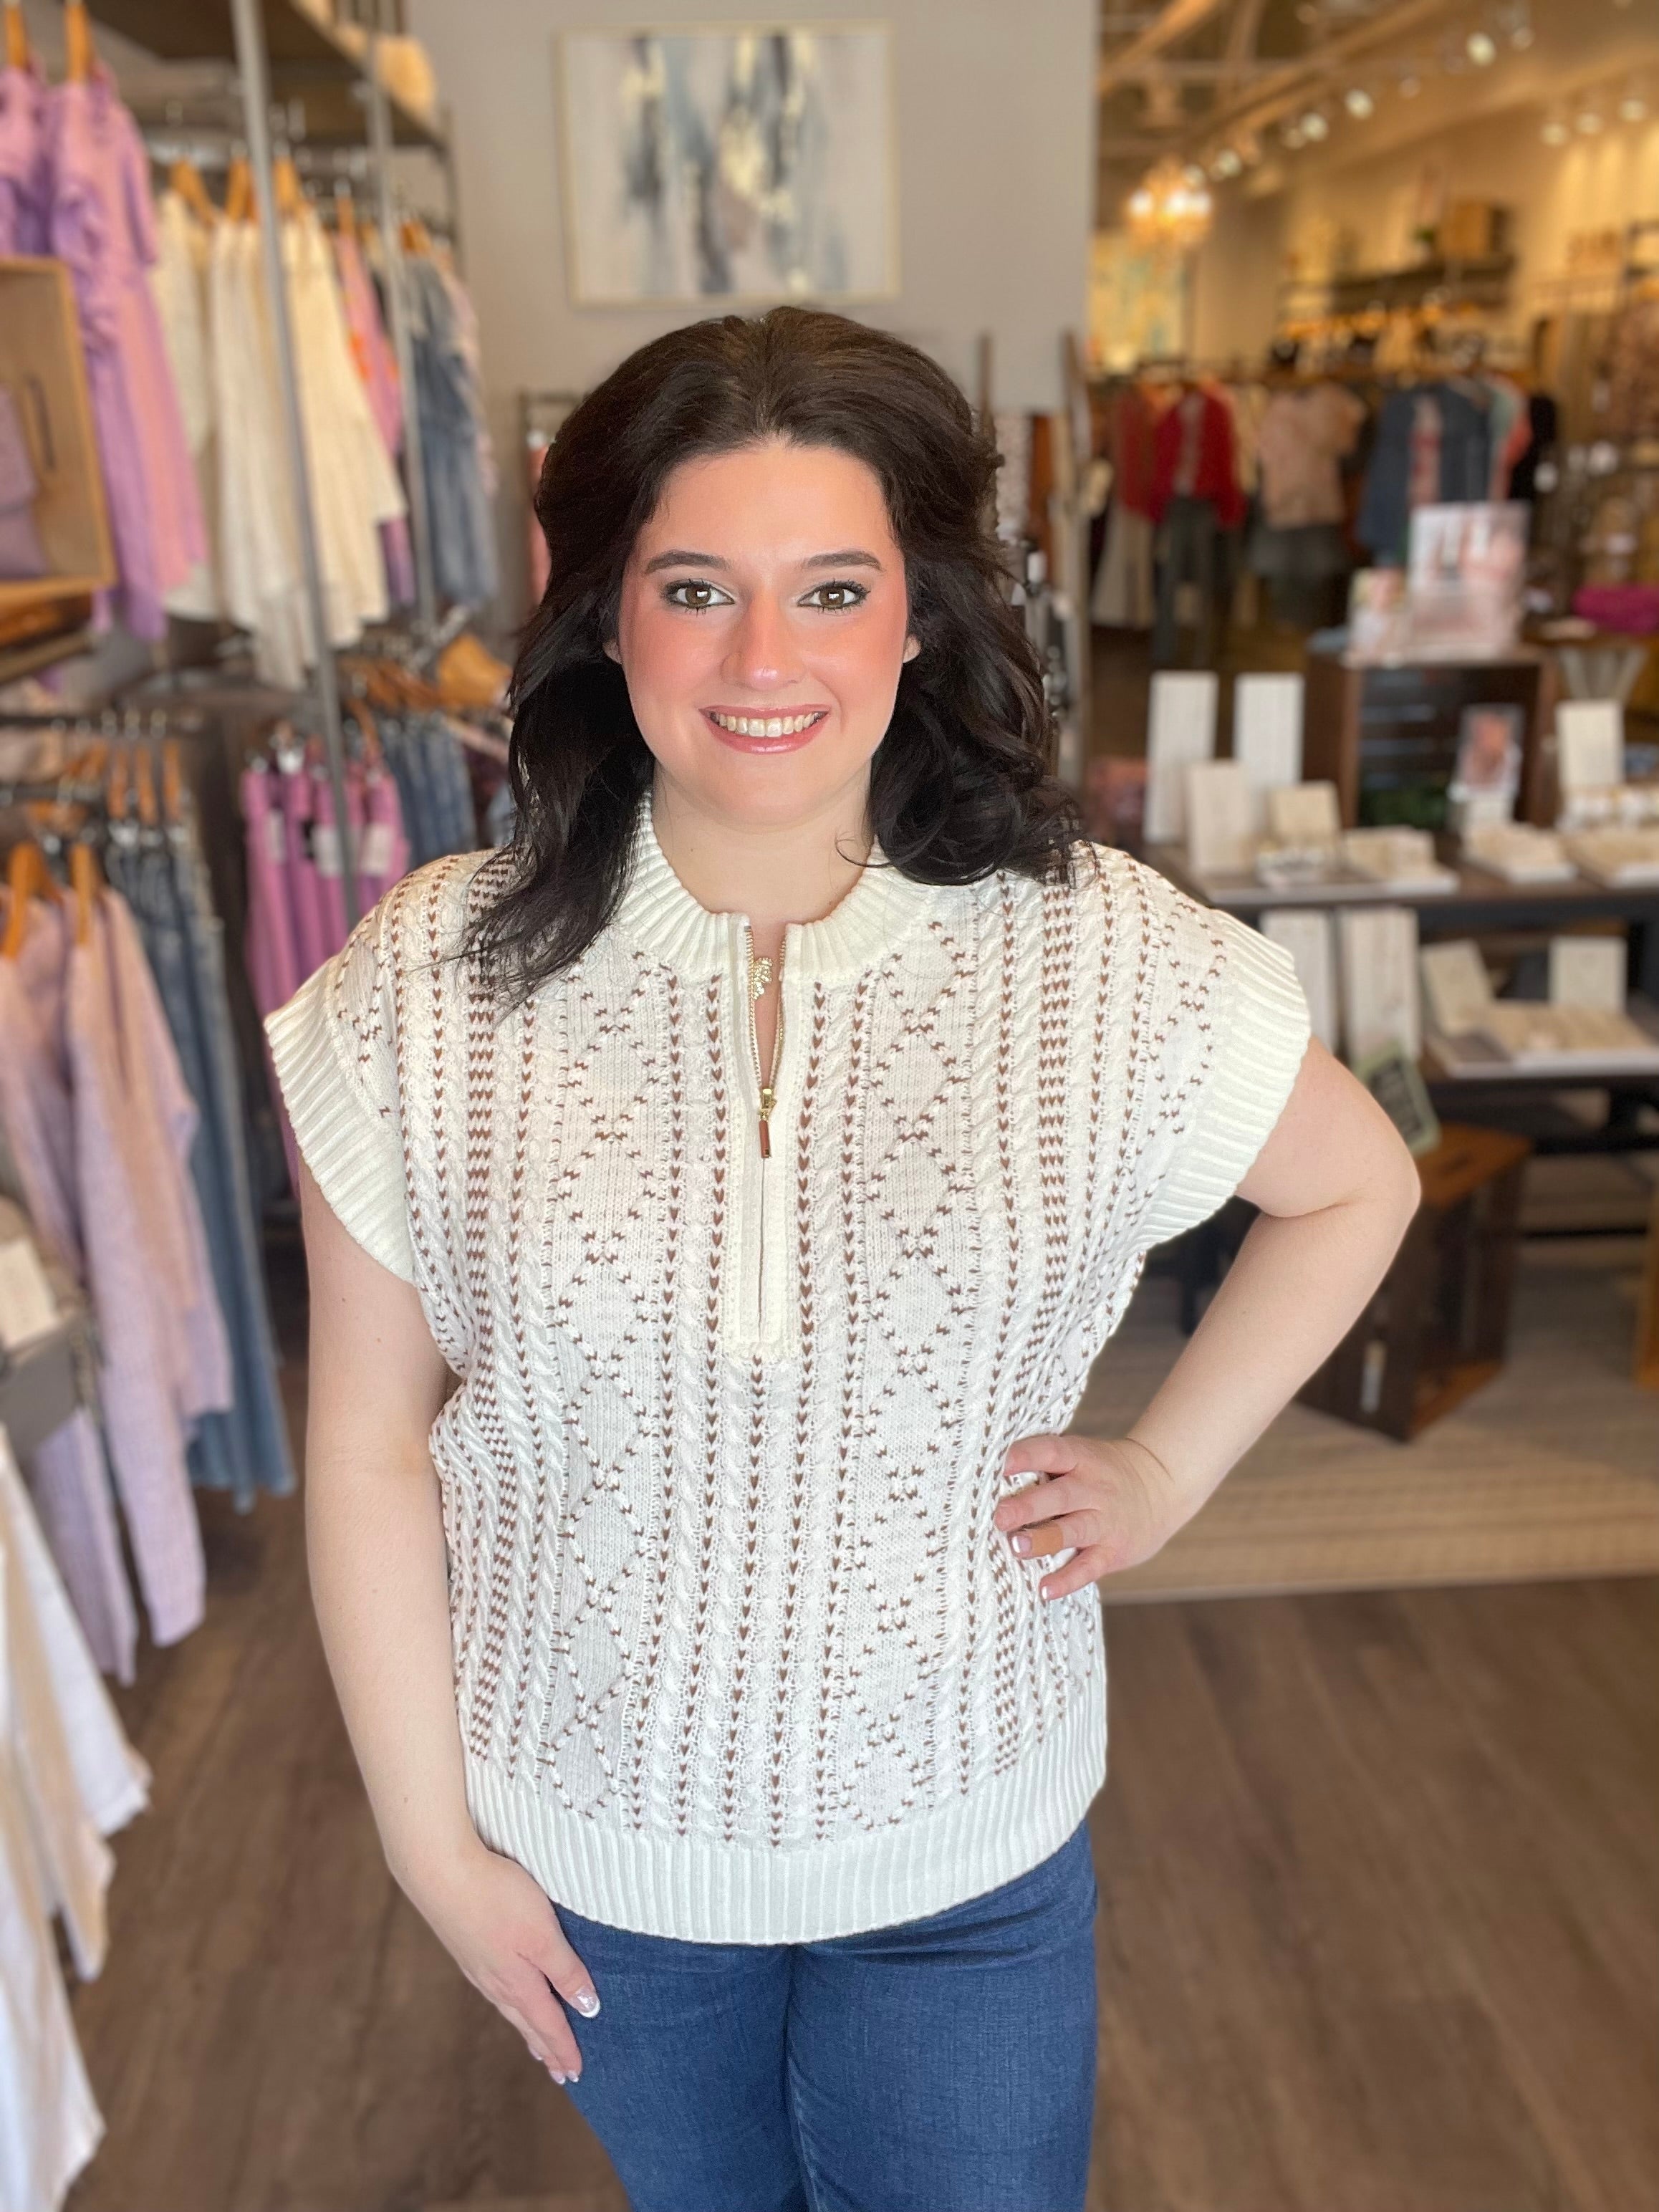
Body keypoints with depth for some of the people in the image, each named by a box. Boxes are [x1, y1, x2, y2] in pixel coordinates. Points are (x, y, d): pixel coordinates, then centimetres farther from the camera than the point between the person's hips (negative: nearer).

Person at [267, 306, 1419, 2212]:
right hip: (587, 1840, 2)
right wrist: (429, 1836, -3)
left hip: (969, 1849, -1)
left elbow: (1355, 1188, 2)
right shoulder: (428, 986, -17)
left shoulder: (1105, 960, -17)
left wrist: (1169, 1468, -5)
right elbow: (370, 1443, -9)